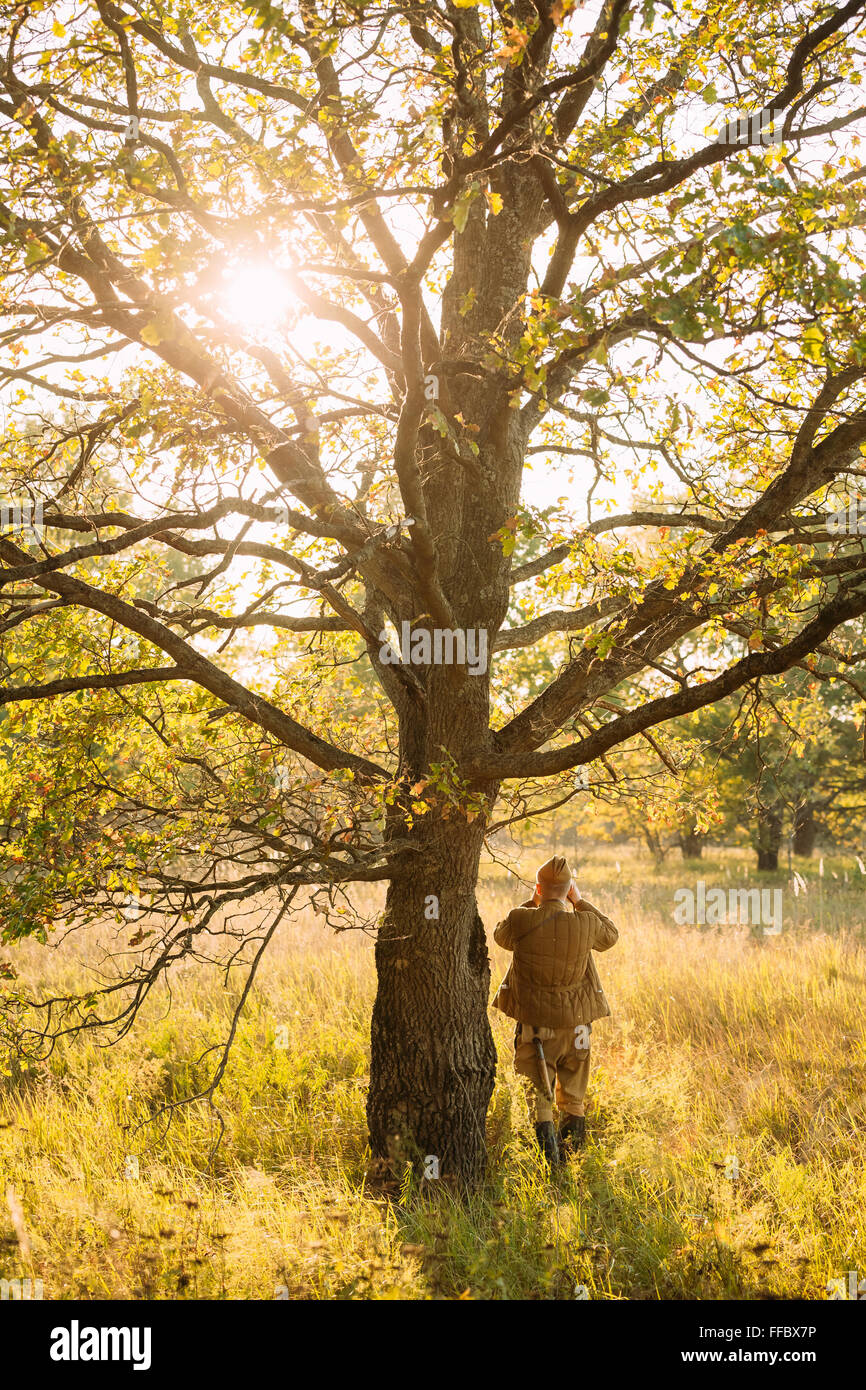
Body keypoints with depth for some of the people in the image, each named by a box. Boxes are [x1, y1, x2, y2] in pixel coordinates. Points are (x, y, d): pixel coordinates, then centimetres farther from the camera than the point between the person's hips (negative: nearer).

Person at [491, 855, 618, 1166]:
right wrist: (579, 903, 11)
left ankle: (548, 1161, -4)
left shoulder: (521, 921, -13)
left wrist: (532, 903, 13)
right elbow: (611, 936, 13)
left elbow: (501, 936, 11)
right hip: (575, 1025, 2)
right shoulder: (585, 924, -11)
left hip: (533, 1026, -2)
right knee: (573, 1102, 19)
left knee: (538, 1101, 5)